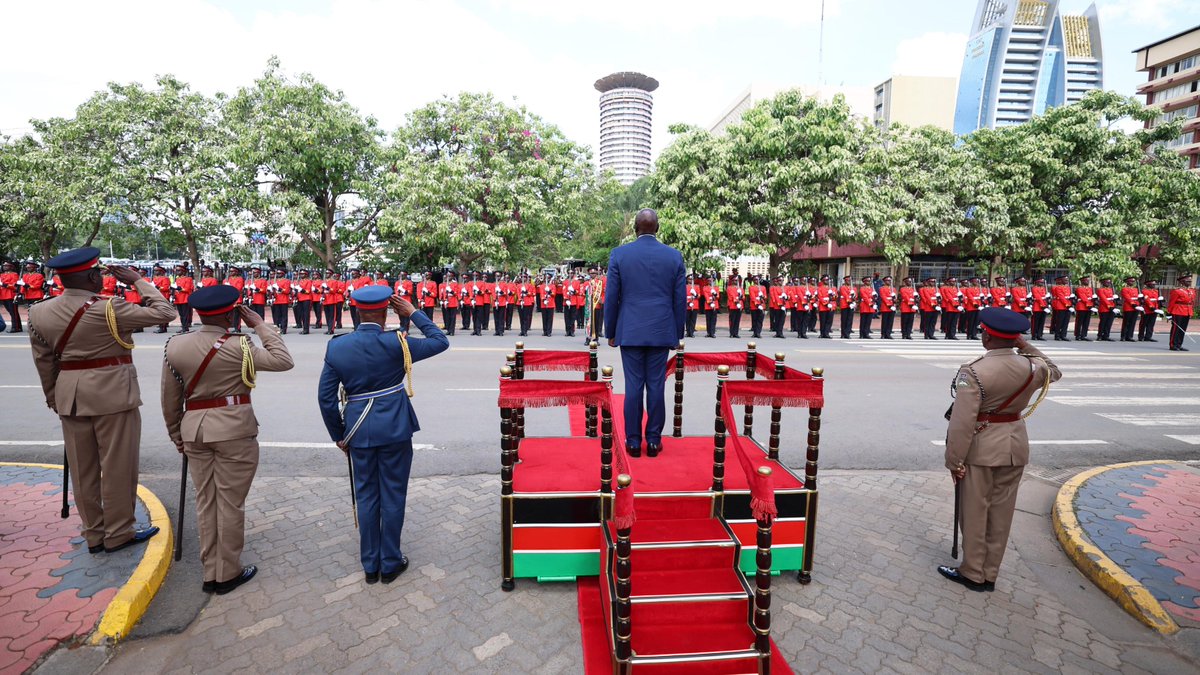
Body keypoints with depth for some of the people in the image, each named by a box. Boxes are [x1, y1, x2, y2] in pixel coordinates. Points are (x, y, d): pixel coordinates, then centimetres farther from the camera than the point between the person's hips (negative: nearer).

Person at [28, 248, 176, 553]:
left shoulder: (39, 313, 3)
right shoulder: (109, 309, -17)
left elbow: (44, 362, 9)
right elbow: (163, 312, -12)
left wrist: (54, 399, 20)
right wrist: (138, 281, -2)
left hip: (70, 396, 6)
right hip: (113, 394, -6)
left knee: (83, 469, 13)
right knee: (117, 467, 5)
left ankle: (93, 534, 24)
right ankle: (118, 534, 15)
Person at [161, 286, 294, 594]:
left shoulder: (175, 346, 2)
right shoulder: (237, 346, -15)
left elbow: (170, 399, 8)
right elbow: (284, 361, -13)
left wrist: (177, 436, 19)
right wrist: (259, 325, -7)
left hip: (194, 429, 6)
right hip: (233, 429, -5)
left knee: (205, 502, 14)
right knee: (230, 502, 6)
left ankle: (211, 574, 25)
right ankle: (228, 574, 18)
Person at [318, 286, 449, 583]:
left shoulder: (337, 347, -4)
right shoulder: (396, 343, -14)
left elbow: (326, 396, 0)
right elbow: (441, 341, -2)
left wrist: (338, 434, 11)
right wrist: (413, 313, 1)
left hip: (358, 431, 3)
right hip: (394, 429, -3)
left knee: (366, 496, 16)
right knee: (393, 495, 10)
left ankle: (370, 565, 29)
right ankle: (390, 563, 23)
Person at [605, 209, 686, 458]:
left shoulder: (619, 254, -2)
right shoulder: (674, 256, 3)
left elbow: (611, 297, -1)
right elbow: (679, 299, 4)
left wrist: (610, 332, 8)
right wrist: (677, 335, 13)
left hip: (630, 332, -1)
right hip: (662, 332, 1)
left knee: (633, 386, 4)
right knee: (656, 386, 7)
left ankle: (633, 441, 12)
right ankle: (653, 441, 15)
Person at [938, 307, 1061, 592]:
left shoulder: (973, 372, -23)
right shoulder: (1030, 367, -6)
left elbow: (962, 423, -23)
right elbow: (1053, 371, 22)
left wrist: (954, 460, -13)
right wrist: (1025, 346, 13)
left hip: (981, 448, -5)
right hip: (1015, 447, 6)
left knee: (975, 512, 10)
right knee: (1001, 513, 16)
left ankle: (973, 574, 24)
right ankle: (990, 574, 28)